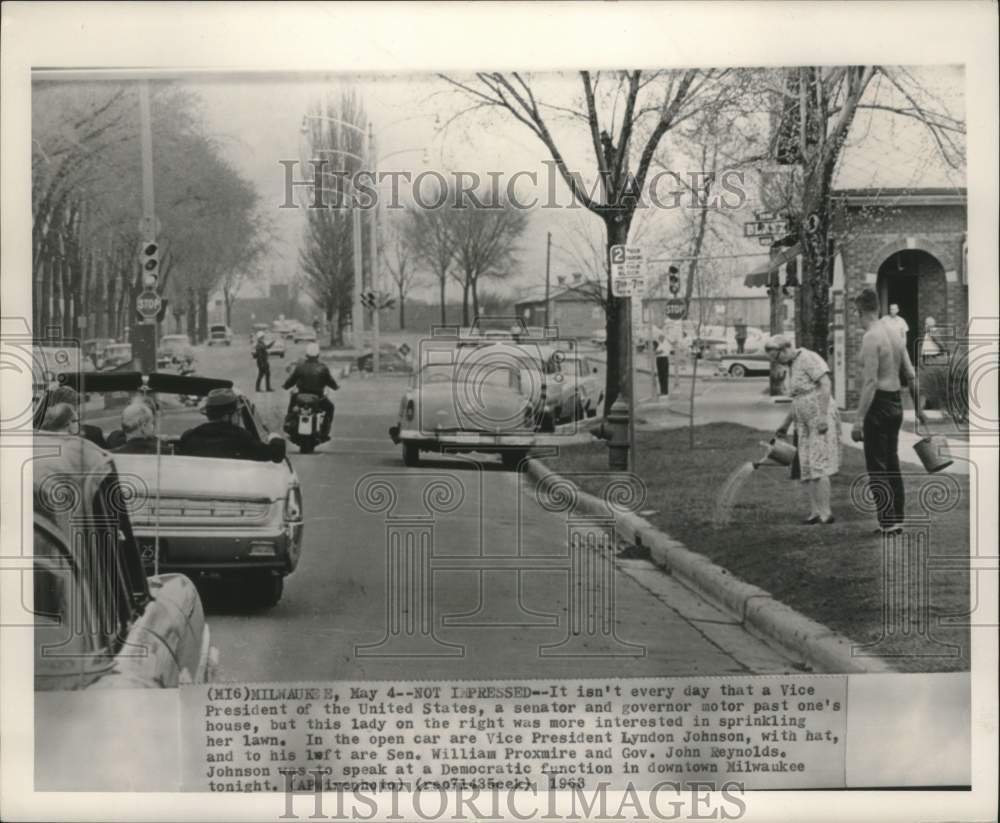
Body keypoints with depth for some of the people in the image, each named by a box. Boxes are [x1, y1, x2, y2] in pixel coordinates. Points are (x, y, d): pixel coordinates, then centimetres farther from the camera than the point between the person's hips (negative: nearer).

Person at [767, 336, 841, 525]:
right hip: (804, 424, 9)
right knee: (806, 469, 3)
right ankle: (815, 512, 4)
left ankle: (825, 513, -12)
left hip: (822, 420, -9)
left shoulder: (809, 358, -9)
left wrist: (822, 416, -24)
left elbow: (825, 385, -18)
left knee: (818, 467, -13)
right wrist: (786, 424, 33)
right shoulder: (792, 366, 19)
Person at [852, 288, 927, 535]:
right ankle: (897, 519, 20)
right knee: (892, 464, 15)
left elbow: (870, 382, -22)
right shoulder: (894, 332, 10)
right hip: (896, 403, 8)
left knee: (876, 467, -3)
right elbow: (910, 375, 14)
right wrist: (918, 408, 22)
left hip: (878, 405, -8)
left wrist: (859, 419, -22)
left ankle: (888, 522, -4)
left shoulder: (871, 337, -16)